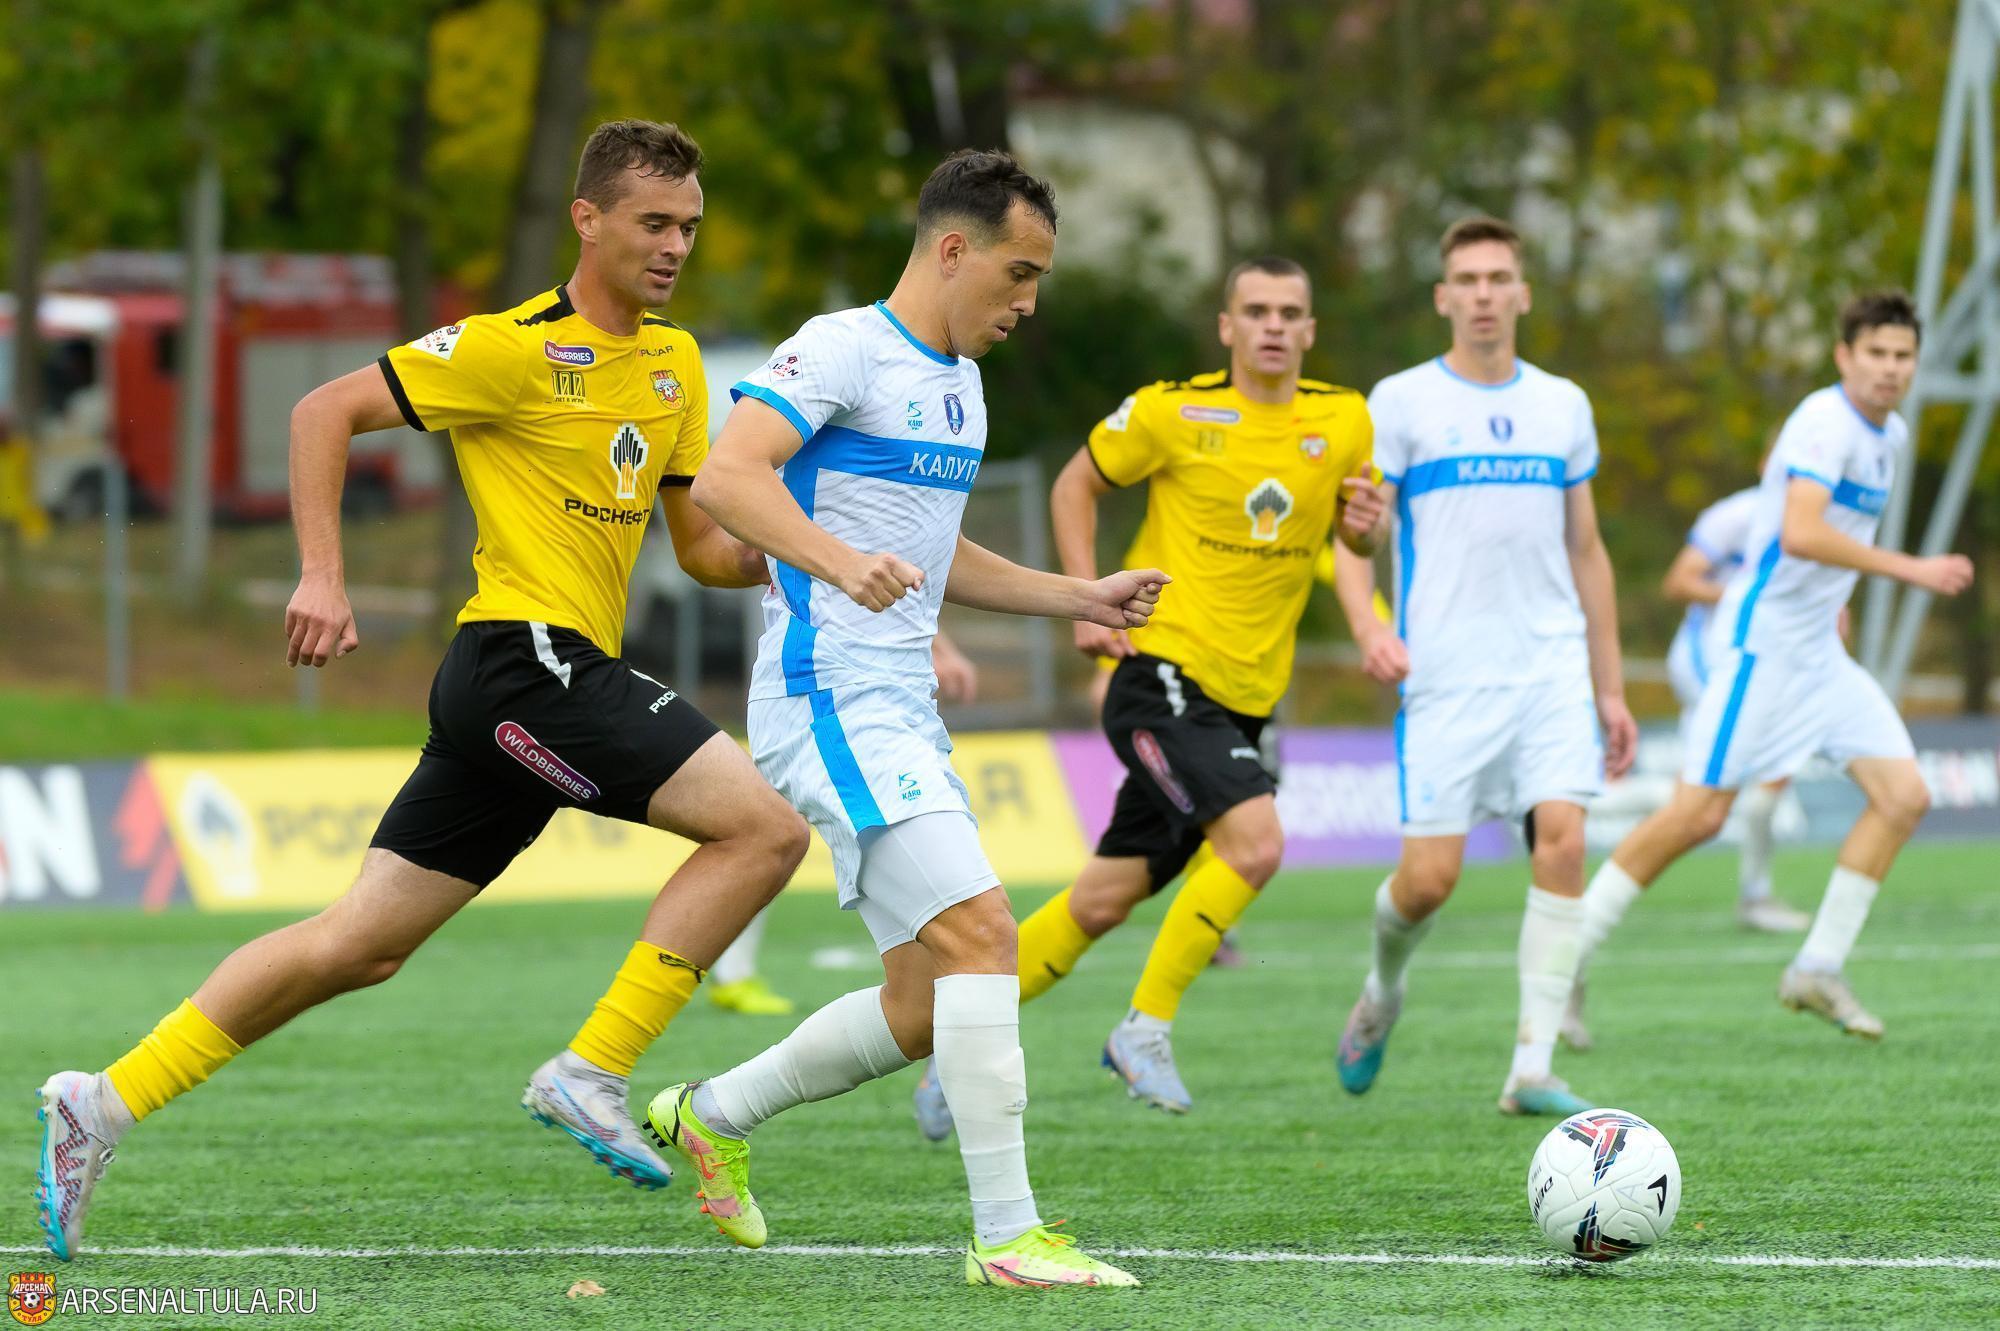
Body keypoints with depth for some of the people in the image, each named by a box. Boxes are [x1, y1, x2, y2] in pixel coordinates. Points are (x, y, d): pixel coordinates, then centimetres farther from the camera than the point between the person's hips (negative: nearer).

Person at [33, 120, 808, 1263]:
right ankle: (592, 1072, -14)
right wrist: (322, 575, -14)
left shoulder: (675, 363, 16)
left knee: (359, 945, 8)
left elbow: (699, 543, 19)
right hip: (524, 655, -8)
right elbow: (327, 411, -6)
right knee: (766, 826, -17)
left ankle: (107, 1104, 11)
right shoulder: (519, 349, -8)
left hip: (567, 673, 8)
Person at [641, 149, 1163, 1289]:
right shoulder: (845, 349, -10)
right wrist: (842, 562, -39)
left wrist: (1079, 597, 22)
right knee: (980, 929, -20)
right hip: (831, 698, -10)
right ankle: (1007, 1235, -19)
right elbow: (725, 479, -24)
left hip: (902, 714, 10)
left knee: (925, 1005, 10)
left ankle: (713, 1116, 29)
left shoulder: (958, 380, 19)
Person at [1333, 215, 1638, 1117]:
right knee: (1429, 874, -6)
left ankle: (1533, 1068, -12)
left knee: (1563, 840, -15)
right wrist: (1370, 626, -23)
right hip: (1445, 676, -3)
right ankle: (1382, 993, 28)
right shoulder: (1401, 402, 1)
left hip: (1552, 665, 3)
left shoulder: (1563, 406, 13)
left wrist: (1610, 688, 15)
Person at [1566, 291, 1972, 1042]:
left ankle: (1818, 971, 3)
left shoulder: (1890, 437, 12)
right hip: (1763, 640, -9)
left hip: (1819, 650, 9)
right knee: (1700, 813, -11)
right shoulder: (1826, 423, -17)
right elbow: (1800, 533, -30)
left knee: (1904, 797, -2)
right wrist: (1911, 570, -29)